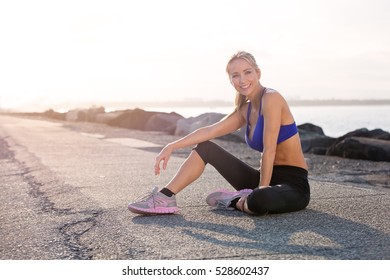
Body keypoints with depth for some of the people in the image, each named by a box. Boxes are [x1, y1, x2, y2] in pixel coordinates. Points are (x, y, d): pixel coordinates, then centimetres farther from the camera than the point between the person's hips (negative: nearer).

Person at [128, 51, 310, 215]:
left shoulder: (271, 98, -16)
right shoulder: (245, 110, 8)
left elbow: (269, 150, -19)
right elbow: (211, 131, 4)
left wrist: (261, 191, -19)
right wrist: (172, 147, -3)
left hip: (293, 184, -7)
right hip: (266, 178, 8)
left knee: (260, 201, -43)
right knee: (205, 147, 6)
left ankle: (233, 201, -9)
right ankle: (165, 197, 1)